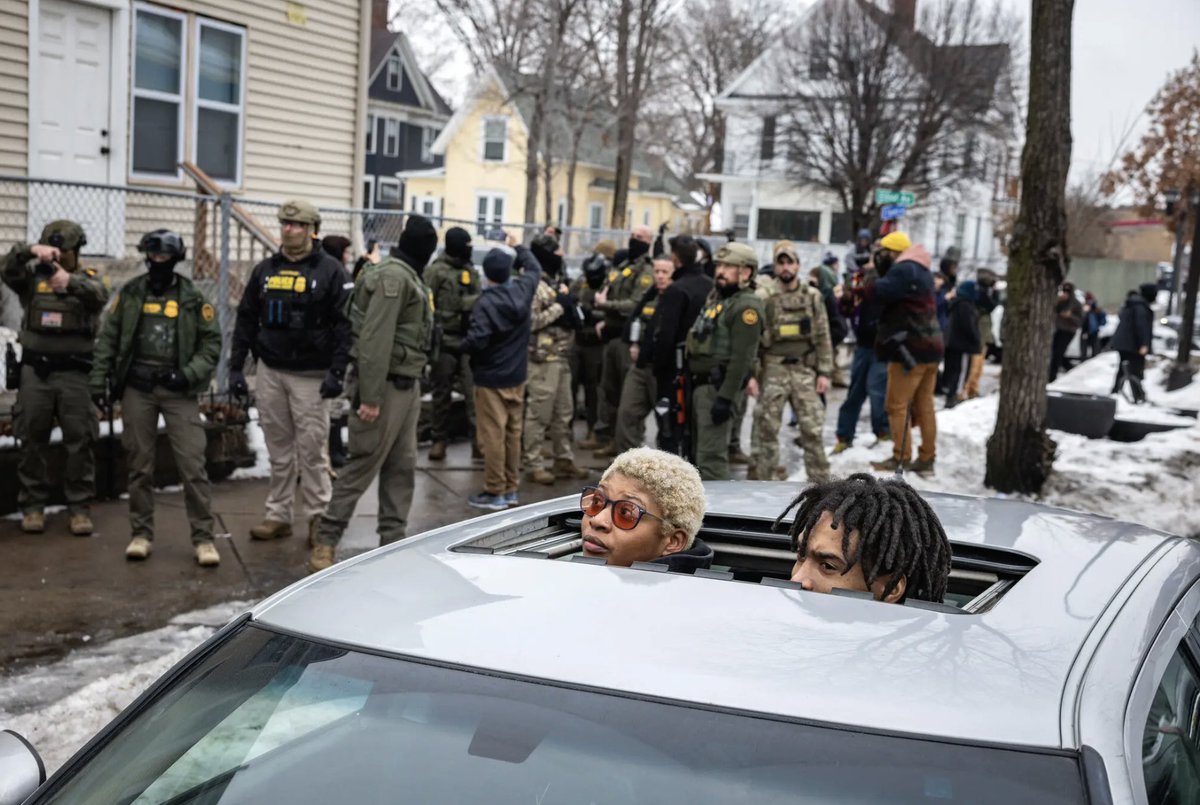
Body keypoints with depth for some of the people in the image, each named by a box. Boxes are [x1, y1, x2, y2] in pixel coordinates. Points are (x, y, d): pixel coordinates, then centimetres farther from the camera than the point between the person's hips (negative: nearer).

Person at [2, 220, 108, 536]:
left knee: (79, 442, 0)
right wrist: (31, 251, -30)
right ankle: (32, 506, 14)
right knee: (32, 441, 5)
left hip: (75, 371, -1)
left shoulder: (89, 278, 6)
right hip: (35, 370, 1)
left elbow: (100, 295, -17)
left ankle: (79, 507, 8)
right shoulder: (33, 275, 10)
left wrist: (71, 281, -37)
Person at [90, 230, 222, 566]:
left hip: (178, 391, -2)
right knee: (139, 464, 8)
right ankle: (141, 534, 18)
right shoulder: (130, 292, 7)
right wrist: (99, 378, 3)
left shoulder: (193, 298, 2)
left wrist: (188, 374, -11)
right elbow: (108, 338, 10)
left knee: (192, 464, -7)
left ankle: (203, 537, -1)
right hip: (136, 389, 2)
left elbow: (211, 344, 2)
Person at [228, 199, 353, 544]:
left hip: (310, 376, -4)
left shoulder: (330, 271, -4)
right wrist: (236, 366, 7)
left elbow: (344, 325, -8)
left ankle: (318, 517, 6)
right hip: (269, 372, 5)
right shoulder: (264, 270, 11)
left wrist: (337, 372, -16)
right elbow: (246, 320, 14)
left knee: (312, 450, -2)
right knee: (279, 450, 10)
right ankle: (278, 515, 17)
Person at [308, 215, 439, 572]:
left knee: (402, 467, 11)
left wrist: (415, 380, 10)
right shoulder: (392, 277, -15)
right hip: (389, 385, -10)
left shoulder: (408, 277, 15)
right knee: (364, 464, -4)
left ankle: (393, 540, 18)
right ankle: (325, 538, 6)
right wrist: (370, 396, -24)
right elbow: (375, 339, -22)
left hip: (408, 385, 10)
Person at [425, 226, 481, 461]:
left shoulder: (472, 271, 14)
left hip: (469, 339, 4)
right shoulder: (436, 271, -4)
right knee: (441, 392, 6)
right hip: (445, 340, -4)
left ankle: (478, 440, 0)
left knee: (474, 391, -2)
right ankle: (439, 439, 15)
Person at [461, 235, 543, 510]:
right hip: (517, 376, 7)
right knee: (513, 432, 13)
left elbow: (477, 341, -27)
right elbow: (534, 268, 19)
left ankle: (494, 493, 4)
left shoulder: (486, 303, -21)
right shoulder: (523, 290, -2)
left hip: (491, 378, -7)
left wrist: (462, 346, -6)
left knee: (492, 435, -1)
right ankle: (510, 489, 21)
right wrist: (517, 246, 29)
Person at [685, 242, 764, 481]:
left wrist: (726, 397, -25)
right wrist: (689, 381, 19)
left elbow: (741, 357, -21)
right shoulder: (717, 297, 18)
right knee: (701, 452, 16)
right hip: (701, 384, 10)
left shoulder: (746, 306, -13)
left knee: (711, 457, -11)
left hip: (718, 388, -10)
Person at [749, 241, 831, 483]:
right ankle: (761, 478, 13)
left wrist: (824, 372, 1)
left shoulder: (812, 297, 6)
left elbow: (823, 337, 7)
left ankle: (820, 481, 13)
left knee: (812, 429, 3)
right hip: (773, 370, -1)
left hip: (805, 369, 2)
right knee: (765, 427, 3)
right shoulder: (766, 297, -1)